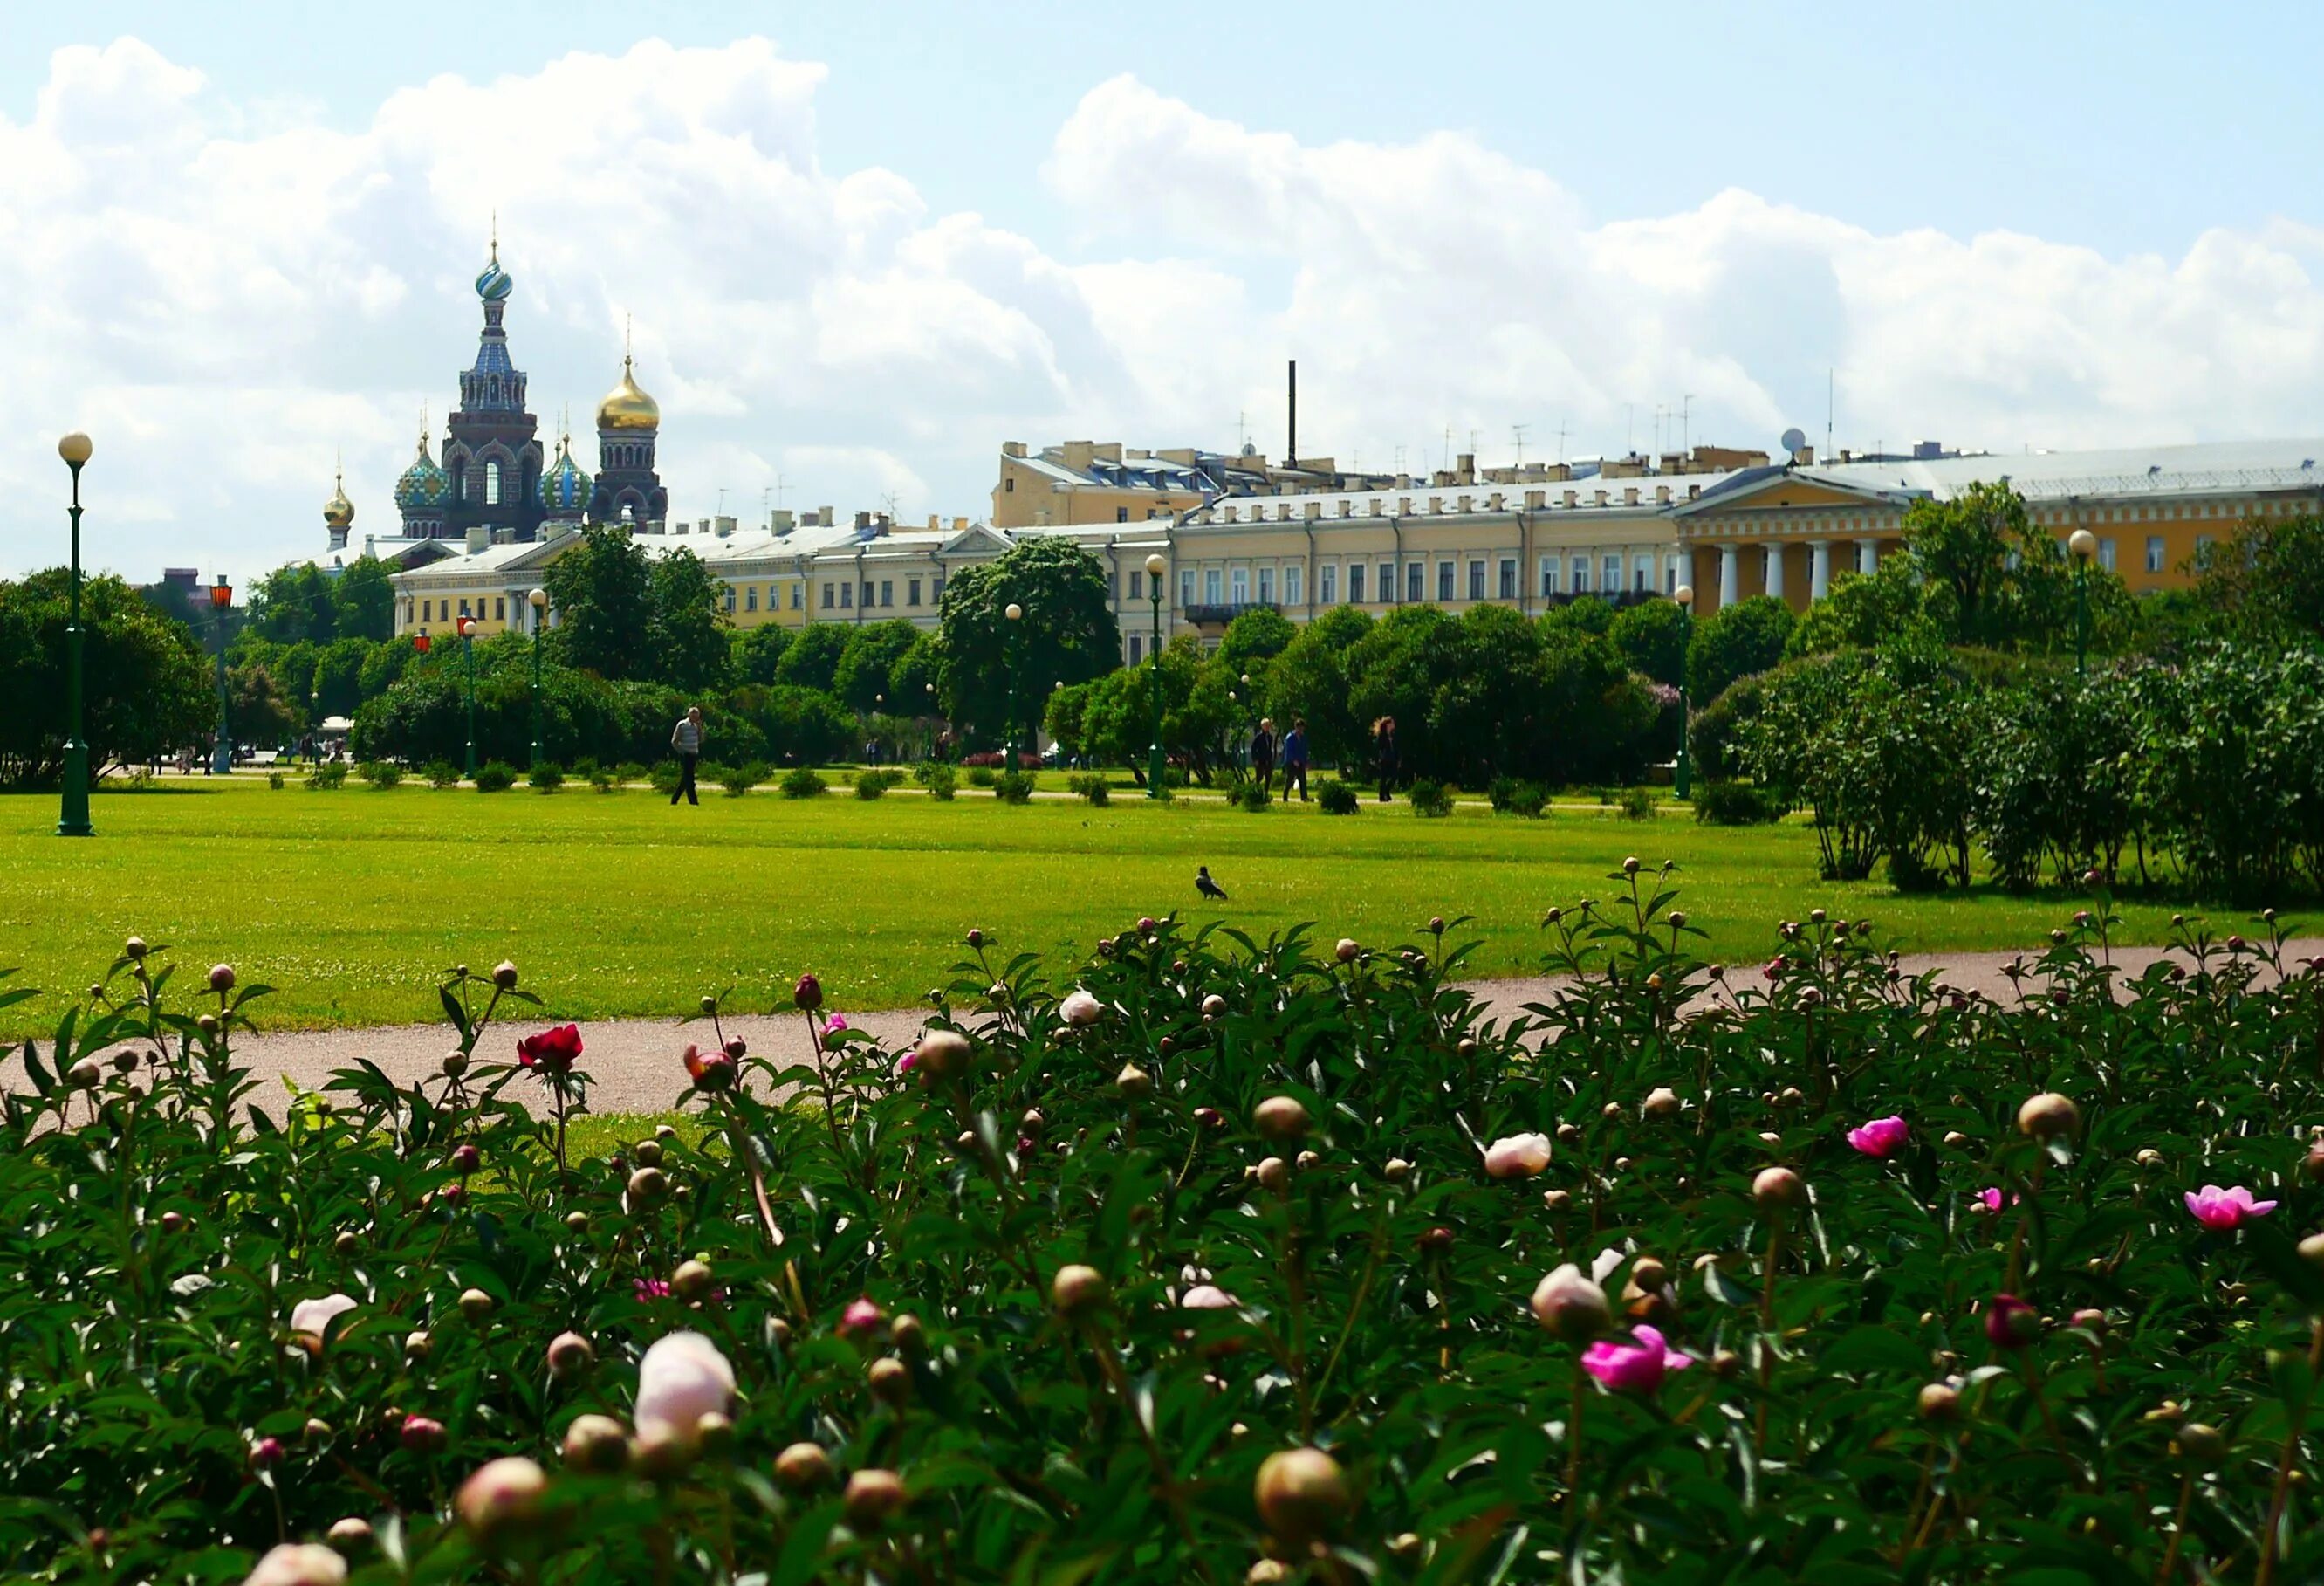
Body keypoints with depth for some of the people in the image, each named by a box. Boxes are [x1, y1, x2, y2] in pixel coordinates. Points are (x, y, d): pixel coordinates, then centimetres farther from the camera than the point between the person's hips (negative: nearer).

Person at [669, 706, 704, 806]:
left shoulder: (696, 726, 11)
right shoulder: (682, 725, -8)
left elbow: (700, 740, 8)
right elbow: (674, 742, -7)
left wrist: (699, 728, -2)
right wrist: (682, 752, -10)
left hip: (694, 755, 7)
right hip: (686, 756, -7)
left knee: (685, 780, 11)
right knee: (689, 780, -9)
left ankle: (674, 800, 20)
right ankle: (693, 802, -11)